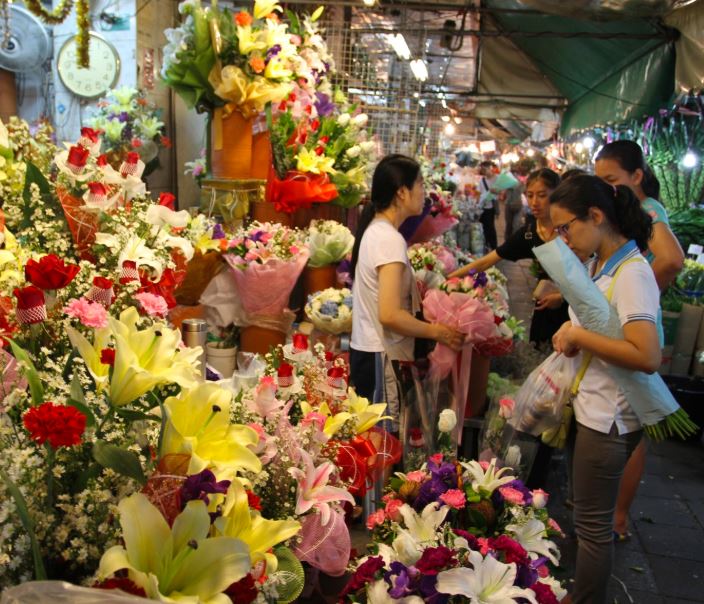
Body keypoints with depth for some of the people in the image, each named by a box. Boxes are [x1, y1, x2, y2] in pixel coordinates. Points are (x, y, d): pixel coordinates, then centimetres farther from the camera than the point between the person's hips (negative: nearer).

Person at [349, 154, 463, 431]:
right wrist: (437, 331, -12)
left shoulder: (374, 230, 9)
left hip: (366, 350, 9)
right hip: (381, 358, -9)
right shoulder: (390, 239, -18)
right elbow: (390, 315, -24)